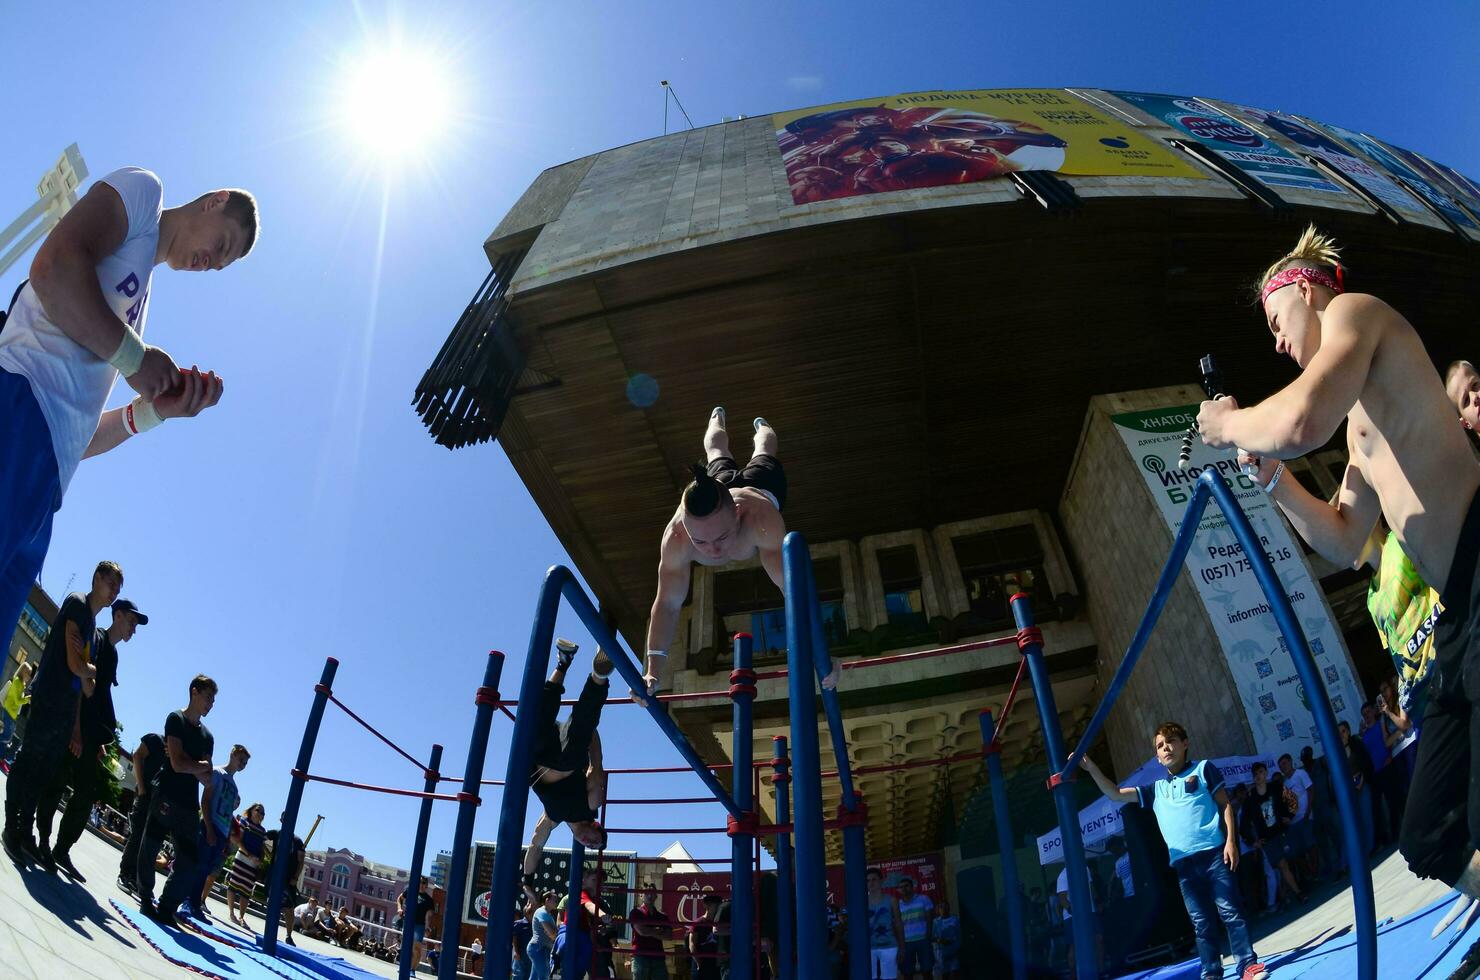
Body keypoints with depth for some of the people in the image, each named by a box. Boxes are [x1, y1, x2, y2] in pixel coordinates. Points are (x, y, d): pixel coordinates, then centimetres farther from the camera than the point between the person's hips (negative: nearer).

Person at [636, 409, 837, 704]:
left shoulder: (760, 518, -55)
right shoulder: (675, 538, -48)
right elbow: (667, 605, -41)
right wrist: (653, 670, -48)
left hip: (761, 486, -1)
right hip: (720, 484, 2)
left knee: (763, 451, 37)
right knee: (715, 450, 39)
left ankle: (760, 424, 71)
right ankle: (717, 417, 73)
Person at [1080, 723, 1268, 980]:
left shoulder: (1202, 769, 8)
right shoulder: (1155, 790, 17)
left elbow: (1225, 804, 5)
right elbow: (1115, 794, 14)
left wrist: (1231, 840, -6)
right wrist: (1091, 768, 2)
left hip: (1213, 852, -4)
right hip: (1183, 862, 4)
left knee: (1230, 911, -2)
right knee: (1201, 922, 7)